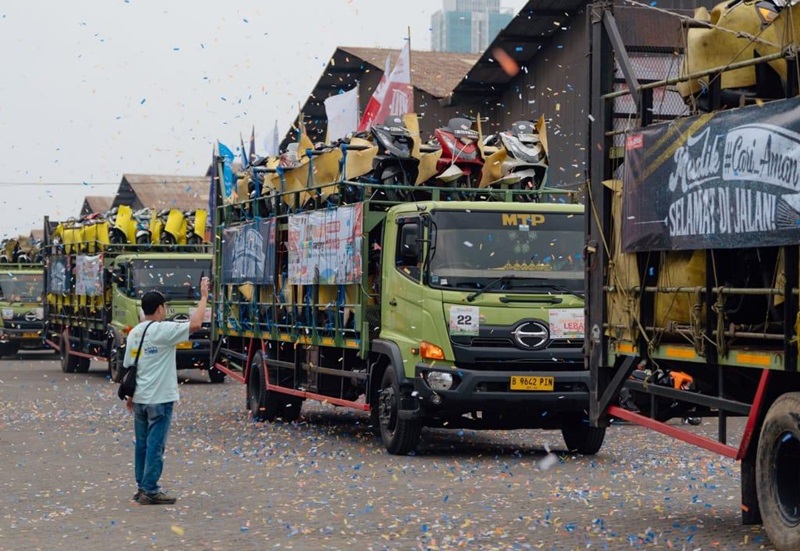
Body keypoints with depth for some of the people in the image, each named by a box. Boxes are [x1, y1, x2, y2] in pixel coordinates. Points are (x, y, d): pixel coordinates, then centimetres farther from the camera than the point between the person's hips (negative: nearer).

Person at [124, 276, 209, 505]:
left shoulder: (134, 333, 8)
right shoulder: (162, 330, -15)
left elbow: (128, 366, 14)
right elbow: (195, 324, -20)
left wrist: (130, 396, 23)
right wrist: (204, 297, -10)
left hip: (139, 398, 8)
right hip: (159, 399, -7)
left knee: (142, 444, 14)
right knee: (155, 446, -3)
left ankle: (142, 487, 20)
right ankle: (150, 491, -2)